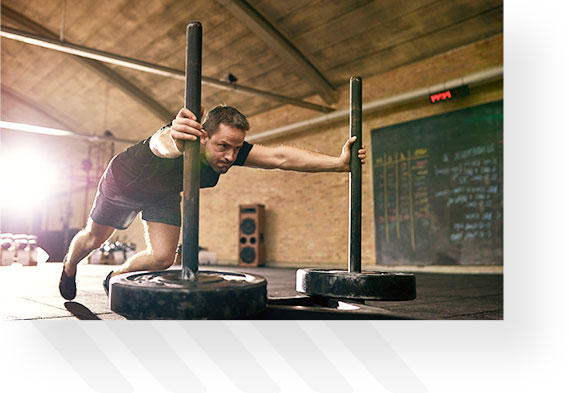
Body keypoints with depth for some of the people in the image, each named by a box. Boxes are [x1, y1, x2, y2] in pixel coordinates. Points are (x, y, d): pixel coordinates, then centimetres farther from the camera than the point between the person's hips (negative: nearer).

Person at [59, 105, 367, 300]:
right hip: (123, 182, -3)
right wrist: (176, 139, -94)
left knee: (162, 258, -6)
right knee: (94, 238, 16)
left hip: (163, 196, 4)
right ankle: (69, 267, 52)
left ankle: (115, 279, 26)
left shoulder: (232, 151, -32)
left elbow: (280, 157, -41)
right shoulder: (170, 140, -45)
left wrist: (339, 162, -49)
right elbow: (162, 144, -70)